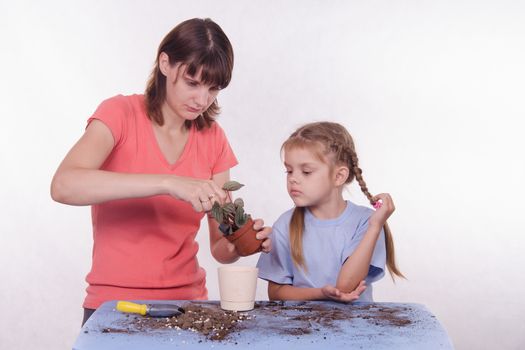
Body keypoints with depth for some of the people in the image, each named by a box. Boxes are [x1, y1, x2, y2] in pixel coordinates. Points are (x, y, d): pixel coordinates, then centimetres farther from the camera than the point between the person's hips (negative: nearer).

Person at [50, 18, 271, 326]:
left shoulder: (213, 139, 6)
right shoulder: (121, 113, -4)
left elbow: (220, 247, 7)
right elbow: (64, 186, -22)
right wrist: (169, 182, -28)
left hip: (187, 300, 6)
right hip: (115, 303, -5)